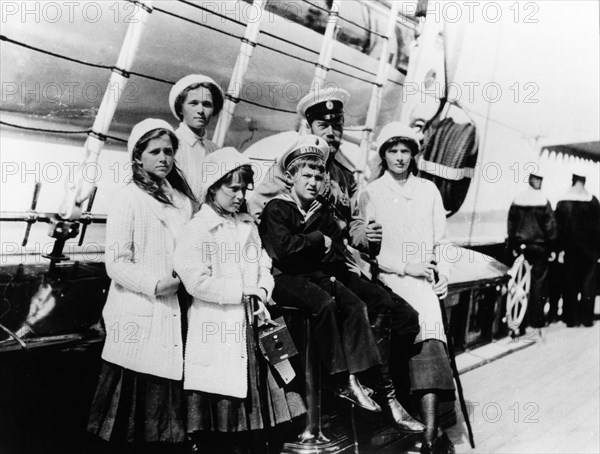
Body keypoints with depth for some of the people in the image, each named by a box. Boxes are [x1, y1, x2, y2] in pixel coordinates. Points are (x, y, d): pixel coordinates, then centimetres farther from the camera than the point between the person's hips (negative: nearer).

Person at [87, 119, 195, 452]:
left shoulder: (182, 199, 15)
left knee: (169, 398, 6)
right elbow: (115, 262, -8)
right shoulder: (128, 198, -2)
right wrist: (154, 284, -19)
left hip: (173, 314, 5)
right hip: (139, 316, -5)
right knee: (134, 399, 0)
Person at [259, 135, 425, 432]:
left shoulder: (323, 213, 15)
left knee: (355, 306, -19)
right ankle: (341, 380, -19)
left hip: (317, 275, 5)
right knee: (324, 303, -33)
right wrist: (319, 241, -8)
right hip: (284, 277, -5)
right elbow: (283, 248, -19)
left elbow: (339, 256, 8)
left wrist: (302, 249, -7)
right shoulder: (276, 208, -2)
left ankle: (383, 389, -22)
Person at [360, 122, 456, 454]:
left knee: (426, 319, -29)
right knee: (427, 316, -31)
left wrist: (443, 270, 0)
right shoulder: (370, 194, 7)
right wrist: (406, 267, -11)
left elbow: (440, 241, 19)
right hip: (388, 276, -3)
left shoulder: (428, 190, 18)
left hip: (425, 275, 3)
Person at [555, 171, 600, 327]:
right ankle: (586, 318, 4)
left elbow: (559, 227, -1)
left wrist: (559, 248, 3)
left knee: (570, 285, 7)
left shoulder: (563, 202, -1)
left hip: (570, 249, 2)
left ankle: (571, 318, 9)